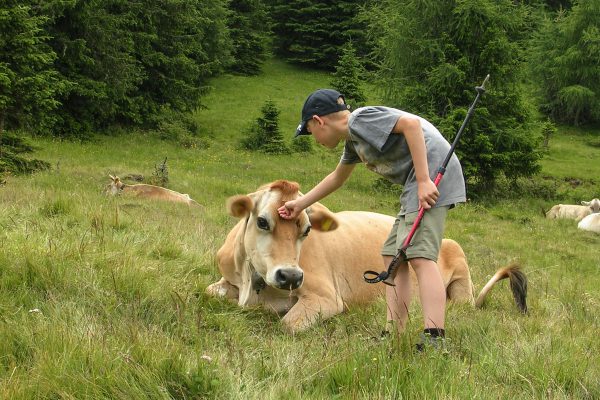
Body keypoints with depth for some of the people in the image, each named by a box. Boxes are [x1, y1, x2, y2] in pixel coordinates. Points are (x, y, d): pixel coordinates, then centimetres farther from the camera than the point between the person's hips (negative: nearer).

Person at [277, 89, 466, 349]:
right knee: (393, 255, 9)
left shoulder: (360, 119, -8)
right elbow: (337, 178, 41)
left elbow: (411, 123, -20)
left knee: (420, 256, -19)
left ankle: (434, 340, -27)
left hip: (432, 170, -10)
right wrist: (300, 204, 48)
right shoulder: (353, 140, 23)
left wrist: (423, 180, -24)